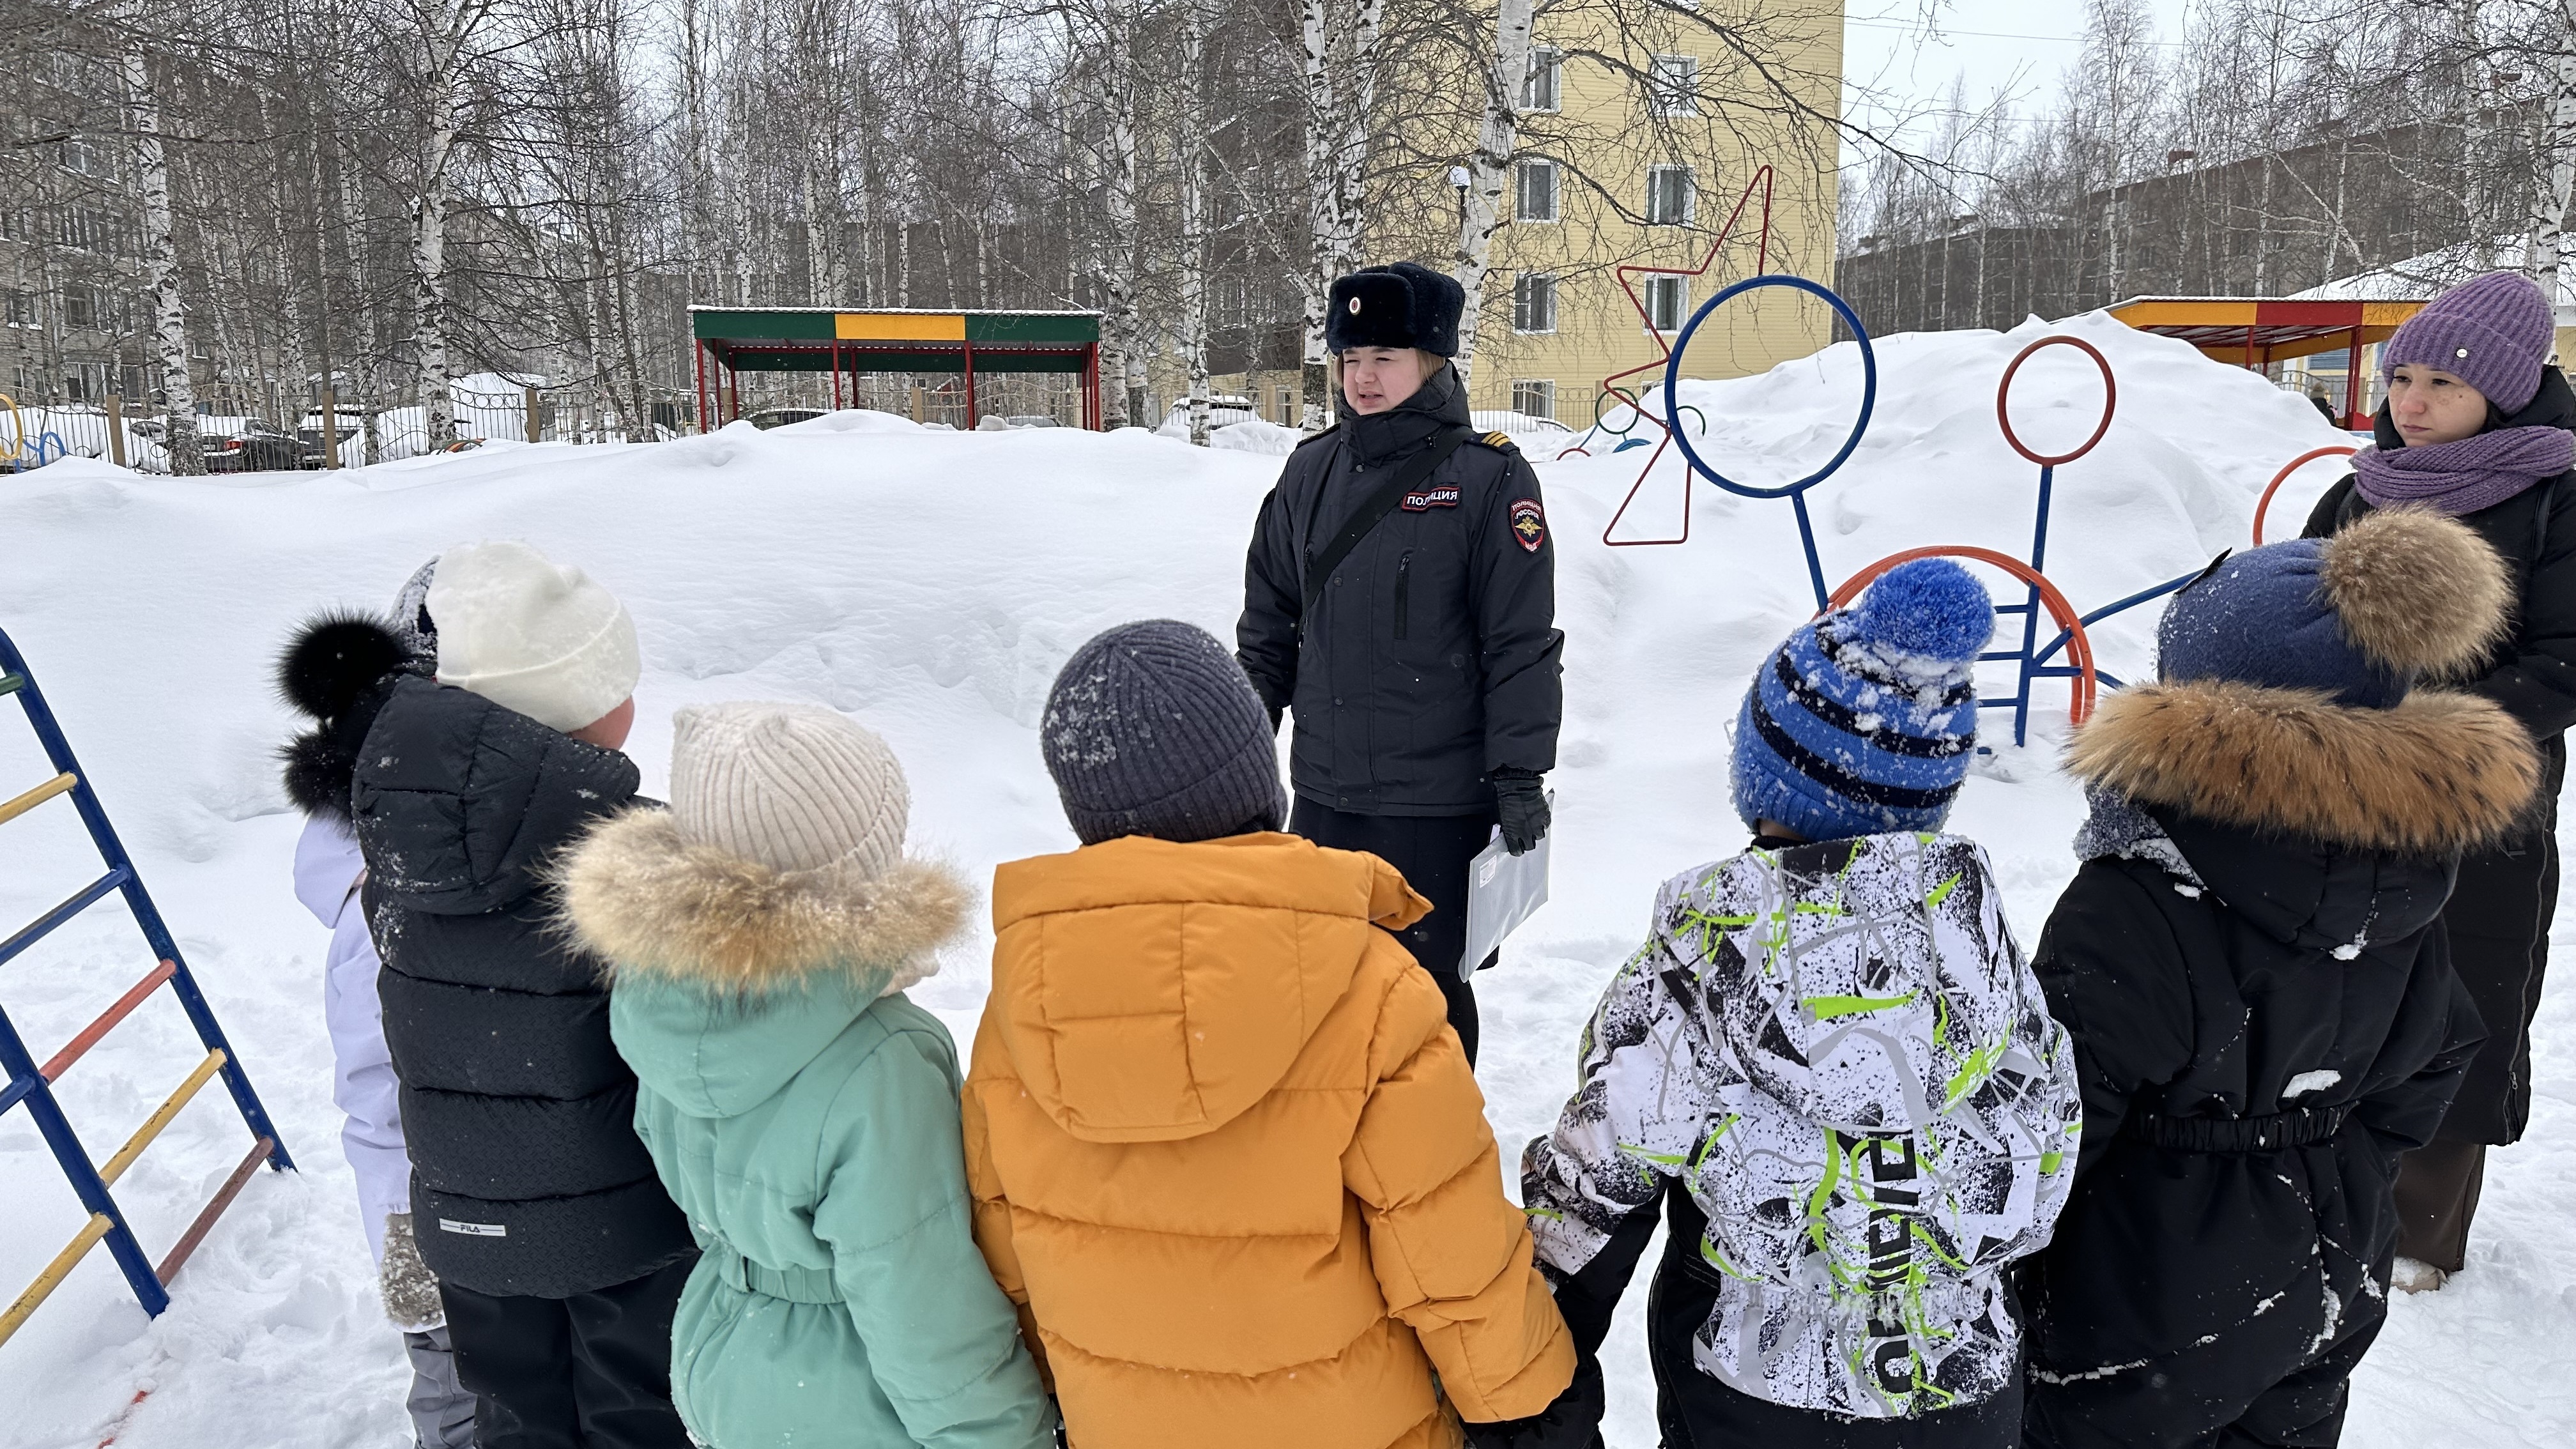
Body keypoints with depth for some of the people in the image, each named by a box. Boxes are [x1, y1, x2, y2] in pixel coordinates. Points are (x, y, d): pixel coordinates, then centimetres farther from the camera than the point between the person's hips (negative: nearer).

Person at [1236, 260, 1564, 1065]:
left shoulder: (1488, 477, -8)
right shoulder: (1311, 471, 7)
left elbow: (1522, 642, -9)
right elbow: (1268, 623, 14)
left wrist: (1519, 774, -11)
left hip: (1440, 802, -5)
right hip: (1321, 795, 5)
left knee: (1427, 985, 8)